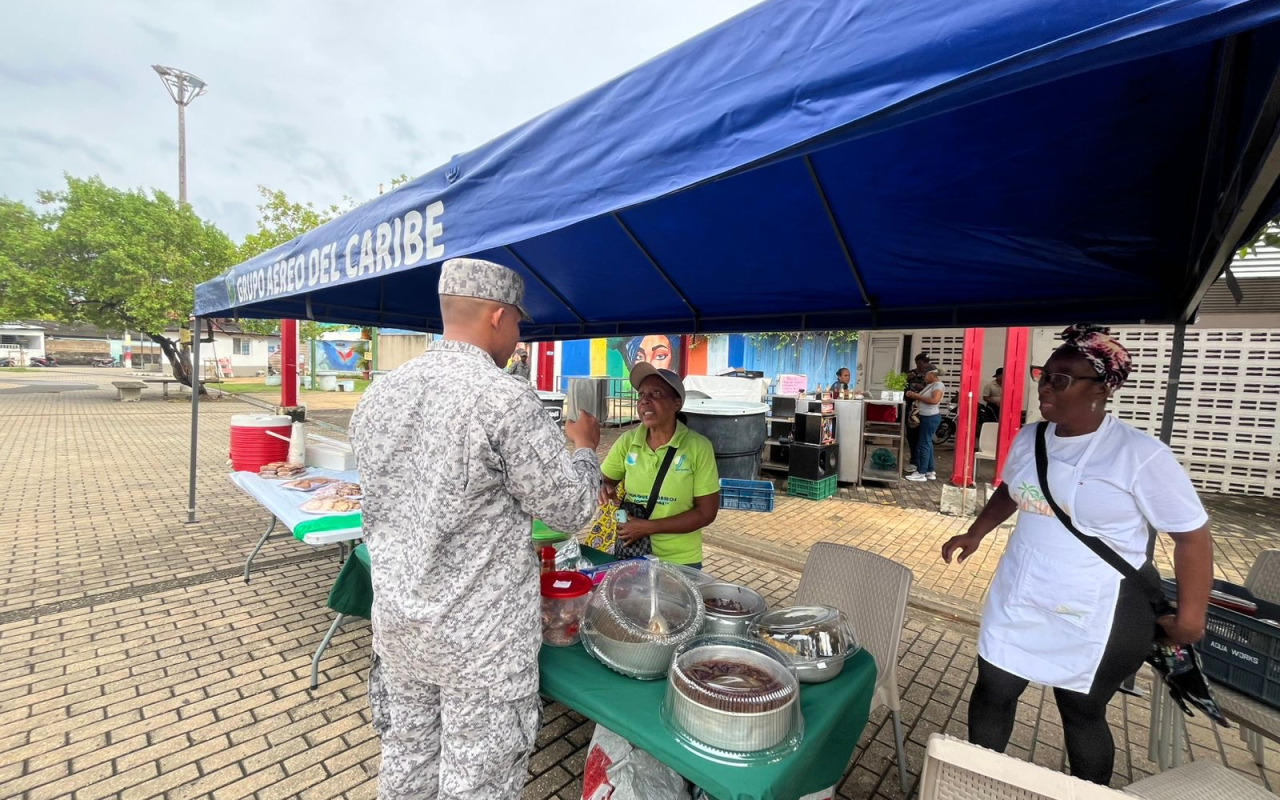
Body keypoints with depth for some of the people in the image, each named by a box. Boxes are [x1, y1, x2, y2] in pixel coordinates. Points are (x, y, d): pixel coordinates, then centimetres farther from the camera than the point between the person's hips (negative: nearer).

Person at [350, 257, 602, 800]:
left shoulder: (378, 396, 0)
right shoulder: (507, 399, -22)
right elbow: (572, 509, -15)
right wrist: (583, 447, 4)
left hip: (397, 623, 6)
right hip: (481, 637, -6)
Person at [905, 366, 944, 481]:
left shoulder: (938, 385, -13)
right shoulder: (930, 385, 17)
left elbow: (934, 400, -27)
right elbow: (925, 398, 15)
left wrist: (917, 396, -21)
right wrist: (914, 395, -1)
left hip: (931, 418, -10)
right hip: (926, 417, 10)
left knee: (923, 444, -7)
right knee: (927, 444, 13)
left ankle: (921, 473, -3)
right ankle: (930, 472, 20)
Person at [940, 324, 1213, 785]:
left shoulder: (1140, 455, -16)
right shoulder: (1028, 438, 0)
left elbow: (1192, 536, -9)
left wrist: (1190, 615, -8)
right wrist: (976, 534, 12)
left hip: (1098, 613, -5)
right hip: (1019, 597, 5)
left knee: (1082, 711, 14)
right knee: (992, 691, 14)